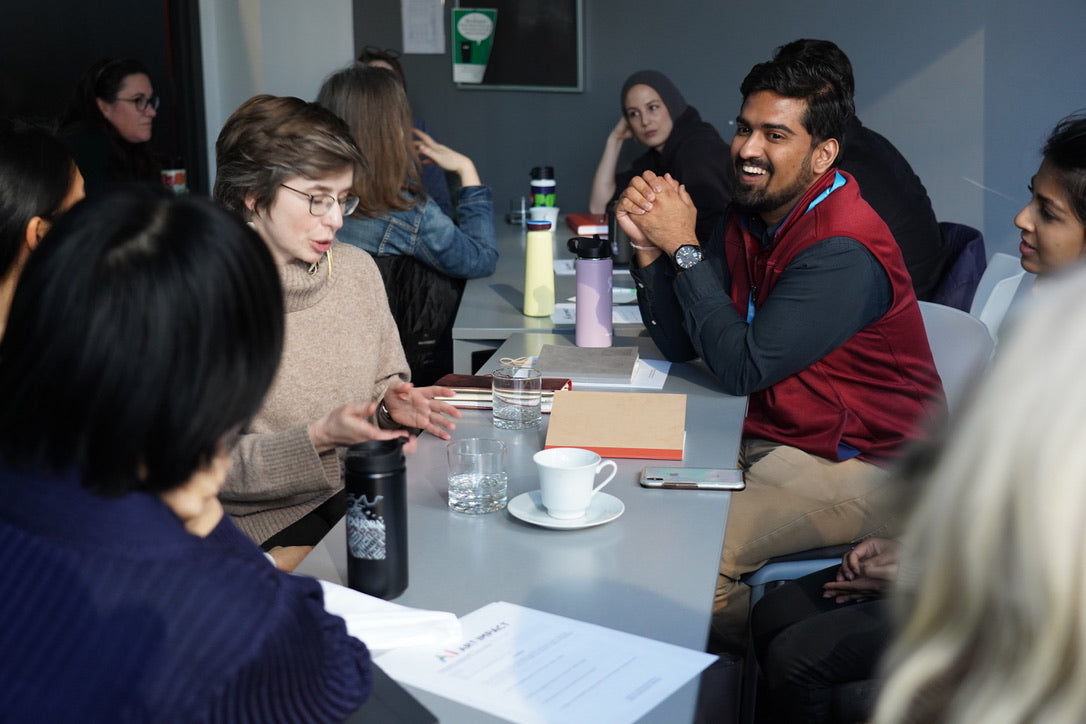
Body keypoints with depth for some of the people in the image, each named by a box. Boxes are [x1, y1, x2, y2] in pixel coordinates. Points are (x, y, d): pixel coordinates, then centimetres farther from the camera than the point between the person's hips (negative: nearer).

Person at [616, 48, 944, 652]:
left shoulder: (844, 252, -24)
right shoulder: (752, 219, 4)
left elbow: (743, 367, -26)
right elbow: (681, 344, 3)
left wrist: (684, 247, -21)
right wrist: (650, 247, -12)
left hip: (856, 467, -9)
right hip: (768, 438, 9)